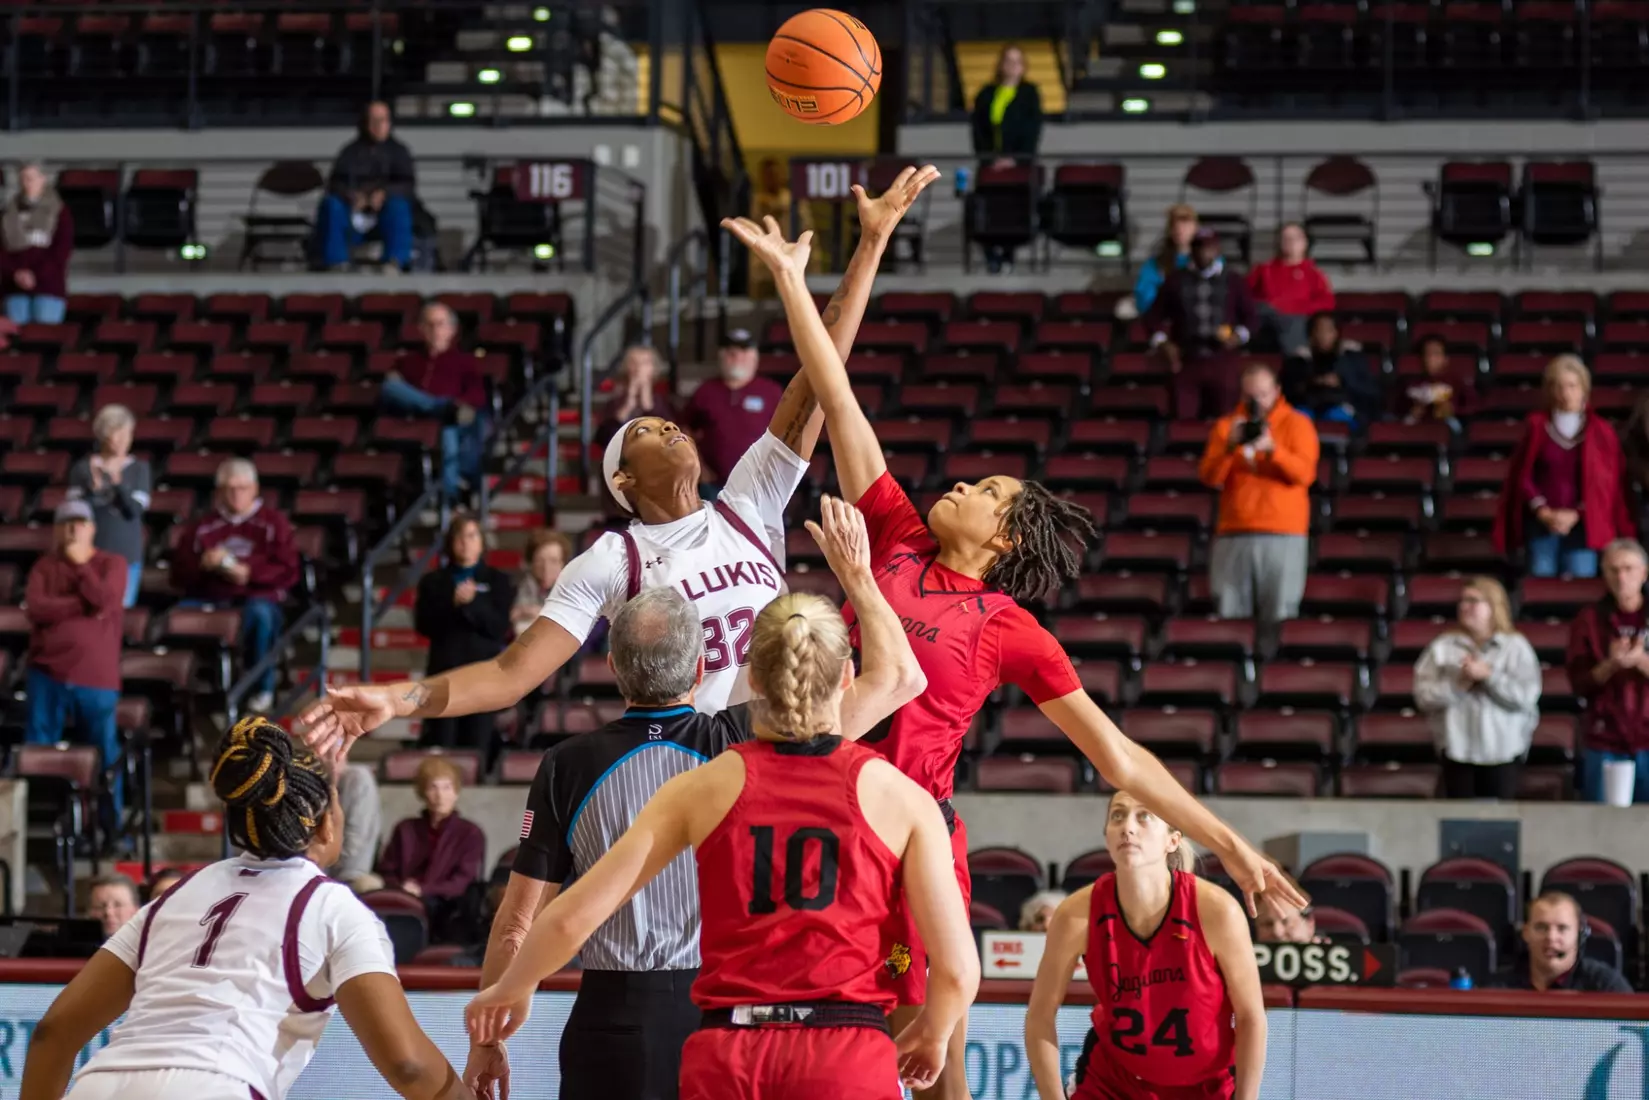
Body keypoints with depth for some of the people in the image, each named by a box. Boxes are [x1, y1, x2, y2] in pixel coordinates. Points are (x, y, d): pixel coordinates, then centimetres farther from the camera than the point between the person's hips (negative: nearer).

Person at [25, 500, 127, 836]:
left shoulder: (112, 563, 6)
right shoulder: (44, 565, 9)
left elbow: (104, 601, -12)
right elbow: (34, 608, -8)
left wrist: (81, 564, -7)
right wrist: (84, 605, -11)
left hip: (96, 676, -1)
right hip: (47, 672, 1)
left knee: (106, 753, 1)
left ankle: (113, 826, 9)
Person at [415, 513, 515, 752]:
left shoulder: (498, 581, 8)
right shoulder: (433, 581, 11)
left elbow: (500, 627, -2)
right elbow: (423, 624, -1)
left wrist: (473, 603, -17)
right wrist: (452, 604, -16)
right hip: (444, 672, 1)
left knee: (478, 748, -4)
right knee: (442, 747, -6)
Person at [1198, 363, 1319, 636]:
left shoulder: (1297, 424, 6)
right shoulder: (1227, 425, 12)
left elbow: (1304, 474, -7)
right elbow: (1209, 478, 3)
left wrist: (1272, 449, -22)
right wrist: (1230, 446, -13)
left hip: (1283, 535, -2)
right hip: (1234, 535, 2)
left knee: (1278, 620, -8)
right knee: (1230, 618, -3)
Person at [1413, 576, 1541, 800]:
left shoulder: (1516, 647, 0)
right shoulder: (1443, 646, 4)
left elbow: (1526, 696, -10)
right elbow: (1423, 695, -2)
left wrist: (1488, 675, -14)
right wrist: (1459, 683, -14)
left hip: (1502, 751, -1)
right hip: (1457, 750, 1)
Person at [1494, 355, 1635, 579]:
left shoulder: (1600, 431, 3)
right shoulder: (1537, 425, 4)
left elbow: (1607, 482, 2)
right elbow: (1523, 476, 5)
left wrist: (1575, 515, -7)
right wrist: (1544, 513, -7)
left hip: (1582, 524, -1)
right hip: (1542, 523, 1)